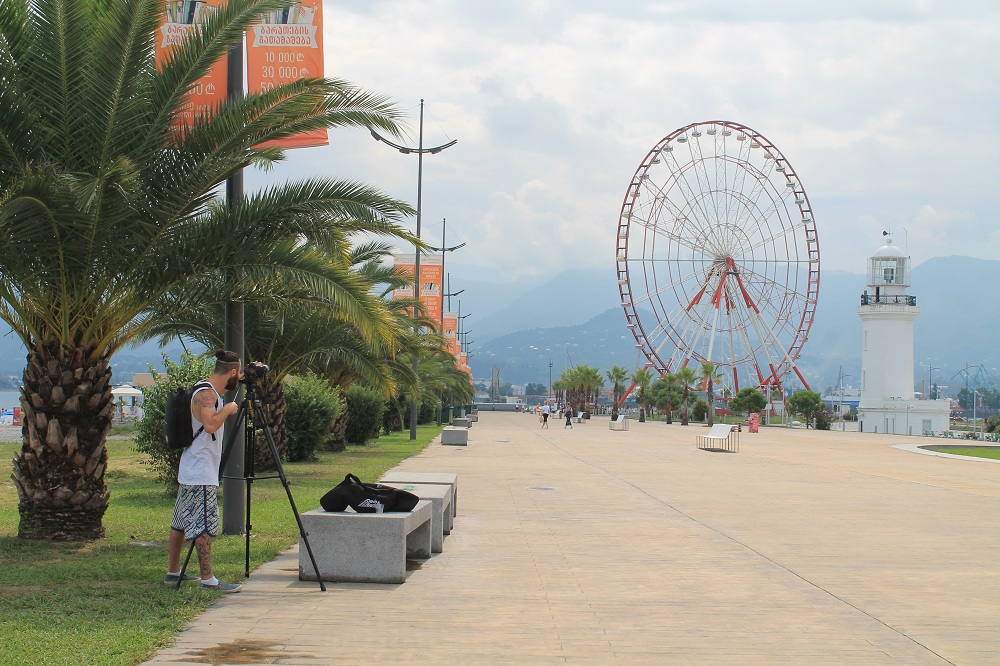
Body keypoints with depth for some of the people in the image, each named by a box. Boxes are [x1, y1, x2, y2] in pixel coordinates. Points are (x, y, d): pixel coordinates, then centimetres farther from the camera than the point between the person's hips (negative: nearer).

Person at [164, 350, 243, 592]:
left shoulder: (211, 391, 14)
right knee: (204, 526, -11)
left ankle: (173, 572, 21)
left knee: (181, 523, 14)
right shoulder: (206, 393, -17)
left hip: (190, 472, 10)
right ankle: (208, 579, -12)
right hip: (201, 475, -10)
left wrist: (245, 378, 26)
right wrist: (228, 409, -16)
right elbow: (210, 424, -32)